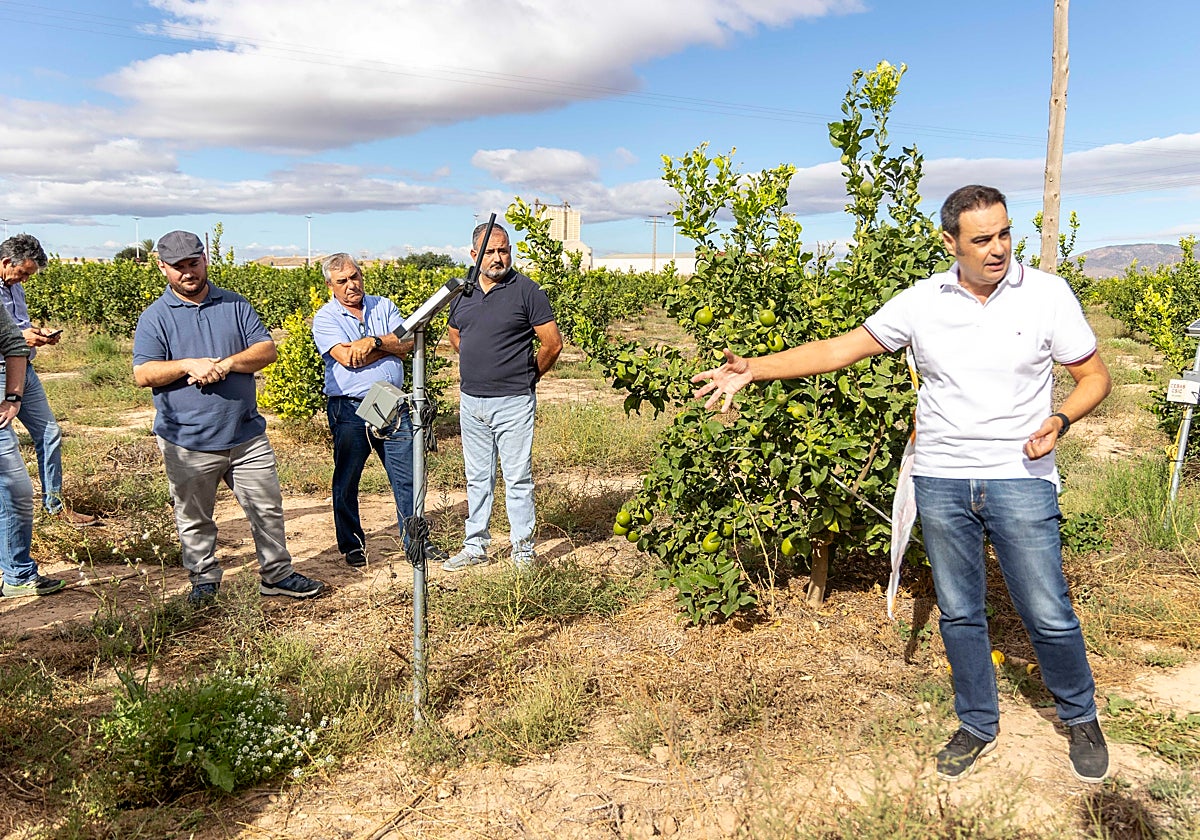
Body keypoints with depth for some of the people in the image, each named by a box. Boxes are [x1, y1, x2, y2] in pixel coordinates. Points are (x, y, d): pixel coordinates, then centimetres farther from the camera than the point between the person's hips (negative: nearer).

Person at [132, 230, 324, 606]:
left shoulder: (235, 305, 8)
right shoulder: (154, 317, 1)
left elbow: (267, 349, 1)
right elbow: (143, 374, -7)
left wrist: (227, 364, -15)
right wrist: (188, 365, -22)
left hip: (247, 435, 2)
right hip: (187, 443, -2)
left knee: (268, 508, 8)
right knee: (194, 519, 10)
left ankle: (277, 574, 22)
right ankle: (204, 580, 28)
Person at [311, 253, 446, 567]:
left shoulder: (383, 306, 10)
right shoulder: (325, 318, -1)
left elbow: (409, 344, -3)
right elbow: (348, 358, -16)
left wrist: (374, 341, -17)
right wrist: (391, 343, -6)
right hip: (349, 409, -2)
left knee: (407, 475, 4)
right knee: (347, 480, 8)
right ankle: (352, 544, 24)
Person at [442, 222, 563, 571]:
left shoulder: (527, 291, -8)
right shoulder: (461, 292, 8)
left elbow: (553, 343, -6)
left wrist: (527, 376, 4)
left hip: (513, 402, -5)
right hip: (470, 400, 5)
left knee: (518, 478, 2)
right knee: (477, 477, 14)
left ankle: (523, 548, 14)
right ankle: (475, 546, 25)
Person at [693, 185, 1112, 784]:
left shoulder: (1046, 294, -4)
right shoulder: (921, 302, -1)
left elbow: (1095, 377, 4)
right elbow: (839, 350, 2)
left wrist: (1059, 419, -17)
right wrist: (754, 368, -5)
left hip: (1019, 479, -2)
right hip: (940, 481, 2)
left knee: (1049, 616, 4)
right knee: (958, 613, 13)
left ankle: (1081, 719, 33)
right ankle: (977, 726, 33)